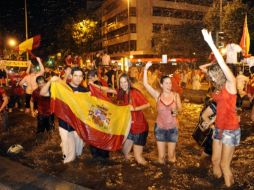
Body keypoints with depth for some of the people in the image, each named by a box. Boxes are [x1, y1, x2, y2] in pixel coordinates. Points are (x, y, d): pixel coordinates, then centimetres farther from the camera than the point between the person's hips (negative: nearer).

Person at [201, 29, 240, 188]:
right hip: (219, 127, 7)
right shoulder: (219, 87, 6)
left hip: (230, 129, -7)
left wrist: (211, 43, -34)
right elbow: (203, 68, 15)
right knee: (215, 160, 15)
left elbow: (223, 64, -29)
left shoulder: (231, 84, -13)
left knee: (225, 164, 2)